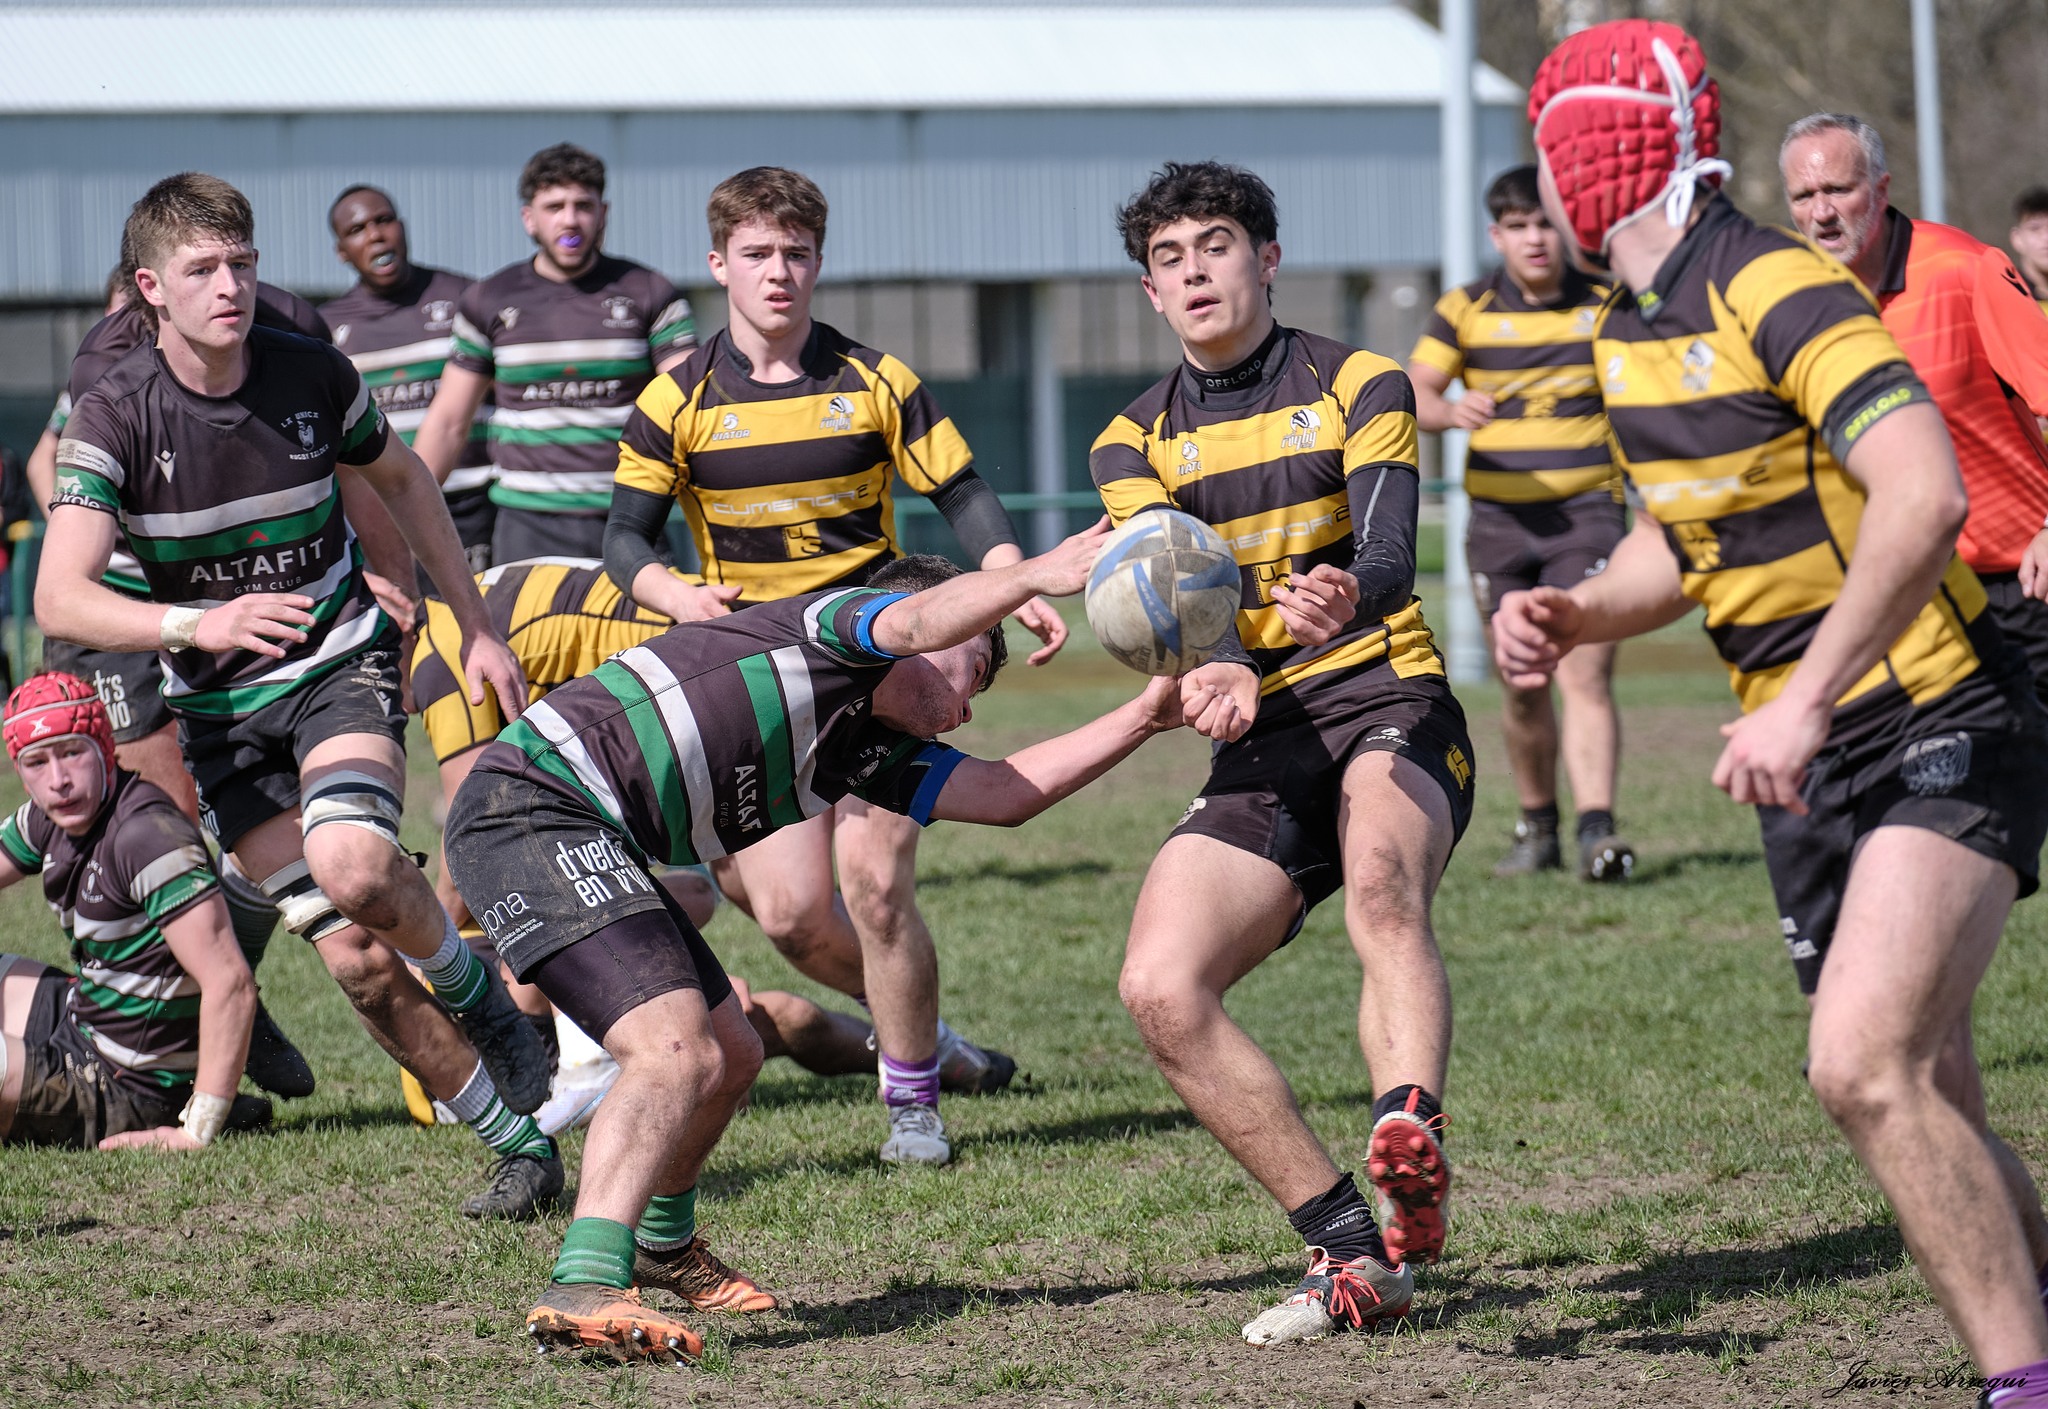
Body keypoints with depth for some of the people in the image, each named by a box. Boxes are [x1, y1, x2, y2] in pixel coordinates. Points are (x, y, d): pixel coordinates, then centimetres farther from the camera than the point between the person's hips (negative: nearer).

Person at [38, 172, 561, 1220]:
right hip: (218, 710, 1)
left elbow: (401, 480, 13)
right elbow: (60, 600, -25)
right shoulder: (116, 416, -15)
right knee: (354, 958, -6)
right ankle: (520, 1141, 7)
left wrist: (477, 628, 14)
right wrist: (197, 625, -41)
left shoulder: (311, 375, -8)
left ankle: (482, 1000, -1)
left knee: (354, 868, -30)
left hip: (339, 661, -1)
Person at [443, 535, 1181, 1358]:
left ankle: (660, 1249, 45)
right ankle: (585, 1289, -35)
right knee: (676, 1051, -24)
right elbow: (915, 622, -24)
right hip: (529, 810, -10)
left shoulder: (869, 757, 21)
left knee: (729, 1057, 21)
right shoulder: (836, 623, -1)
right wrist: (1035, 576, -33)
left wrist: (1144, 718, 13)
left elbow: (1006, 794, 15)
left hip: (591, 848, 10)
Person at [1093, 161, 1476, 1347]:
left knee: (1382, 879, -38)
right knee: (1160, 991, -15)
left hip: (1388, 707, -4)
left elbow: (1390, 550, -13)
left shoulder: (1359, 388, 3)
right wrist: (1210, 671, -30)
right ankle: (1355, 1254, -9)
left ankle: (1413, 1136, -61)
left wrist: (1344, 599, -40)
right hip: (1260, 748, 4)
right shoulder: (1137, 441, 12)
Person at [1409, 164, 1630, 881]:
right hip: (1499, 519, 2)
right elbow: (1411, 393, -2)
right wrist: (1452, 411, -23)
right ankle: (1537, 828, 24)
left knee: (1586, 675, -15)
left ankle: (1597, 830, -24)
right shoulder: (1465, 311, 4)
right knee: (1523, 687, 9)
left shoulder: (1606, 306, 4)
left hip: (1586, 512, -2)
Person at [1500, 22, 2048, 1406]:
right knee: (1927, 1105, 6)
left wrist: (1802, 701, -30)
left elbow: (1925, 500, -27)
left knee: (1865, 1062, -24)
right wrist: (1573, 614, 5)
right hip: (1816, 766, 9)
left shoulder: (1777, 289, -17)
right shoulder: (1630, 334, 12)